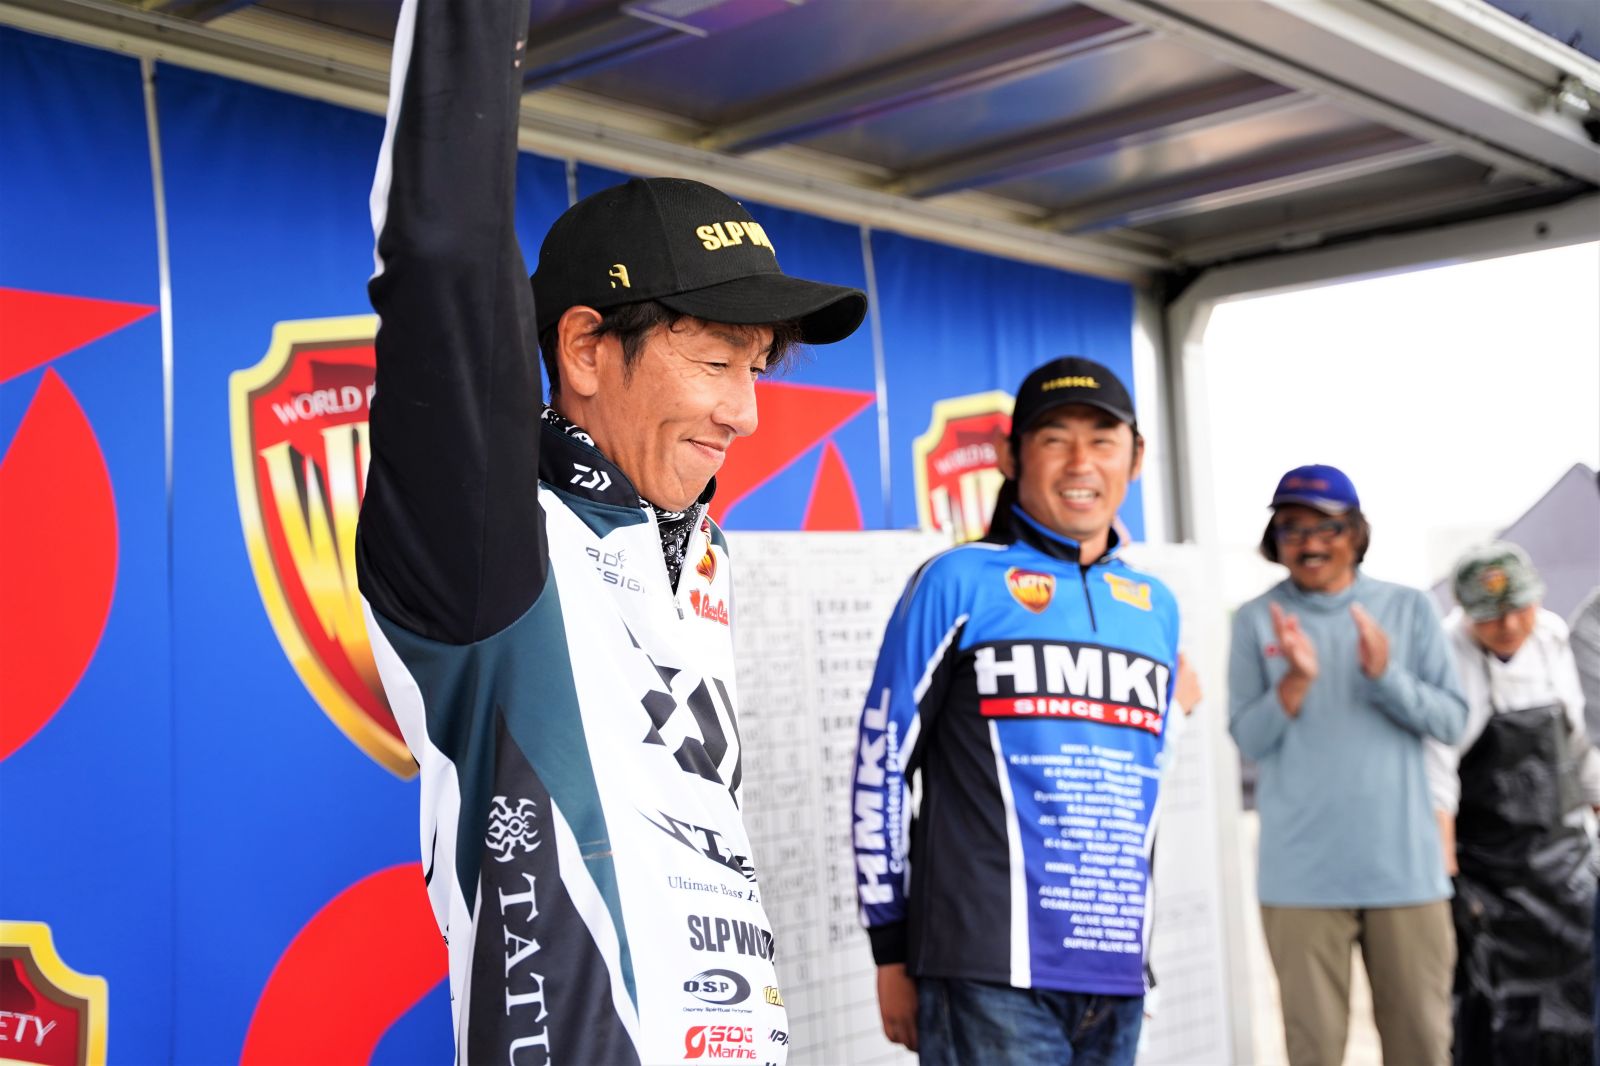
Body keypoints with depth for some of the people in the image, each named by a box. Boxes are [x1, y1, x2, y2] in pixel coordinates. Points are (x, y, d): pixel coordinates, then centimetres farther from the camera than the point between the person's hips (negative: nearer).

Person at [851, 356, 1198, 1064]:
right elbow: (880, 765, -1)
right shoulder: (960, 582, -2)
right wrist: (891, 948, -1)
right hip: (993, 974, -5)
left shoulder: (1156, 607, 15)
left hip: (1116, 978, 6)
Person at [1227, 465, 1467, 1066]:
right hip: (1302, 873, -1)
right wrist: (1297, 680, -19)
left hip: (1405, 864, 1)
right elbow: (1248, 740, -3)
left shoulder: (1409, 610, 5)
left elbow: (1451, 721, 0)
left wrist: (1385, 674, -17)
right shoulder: (1258, 621, 1)